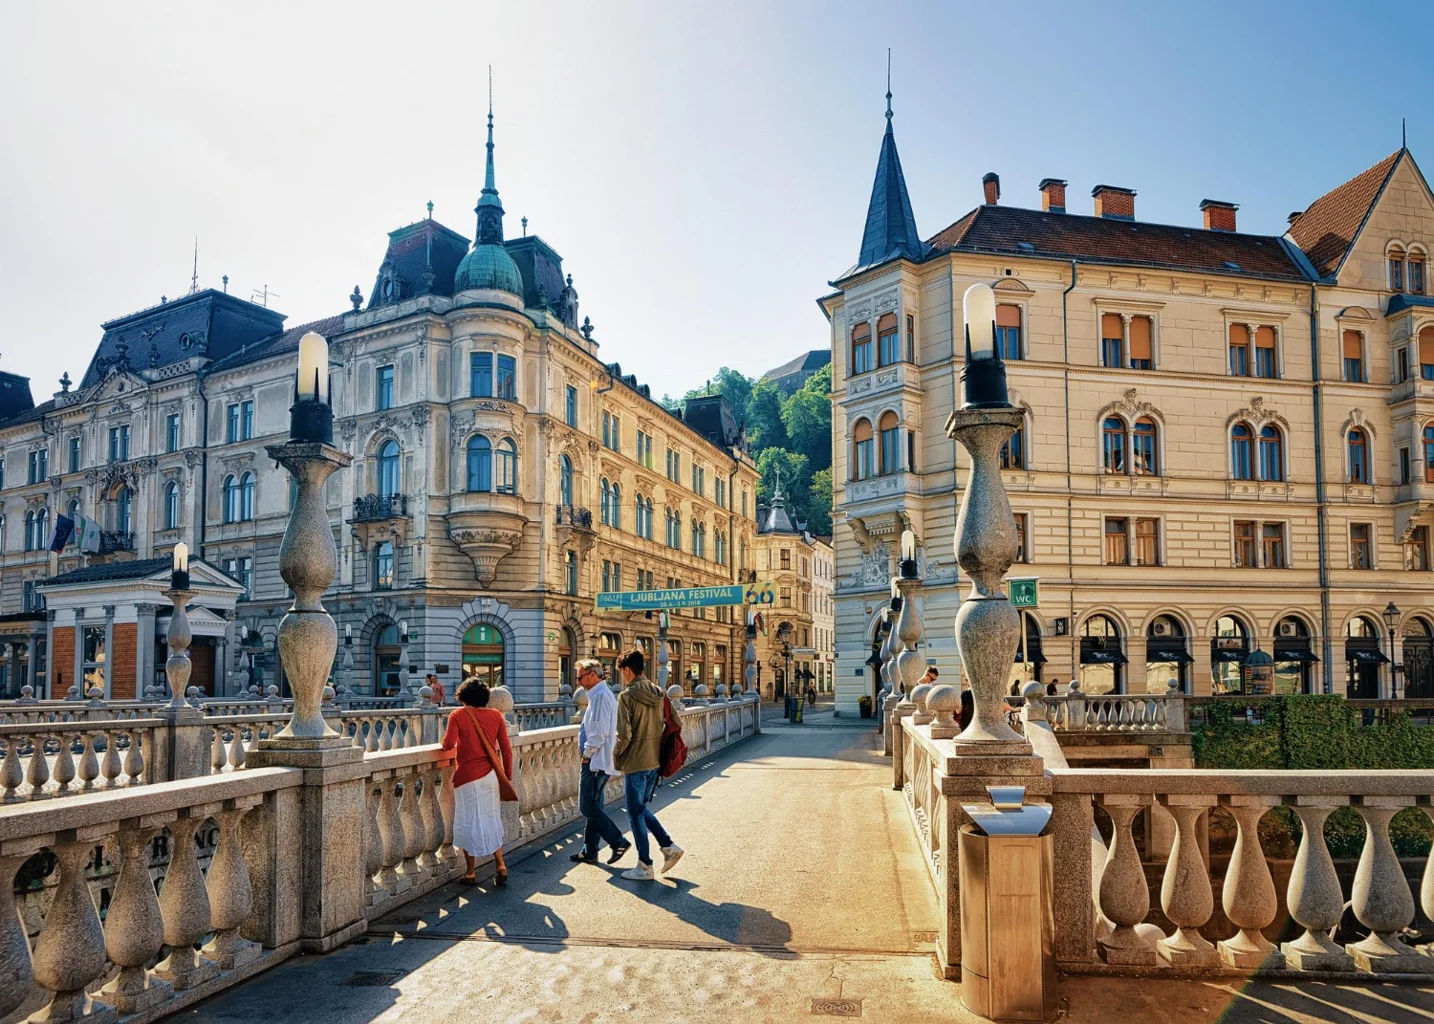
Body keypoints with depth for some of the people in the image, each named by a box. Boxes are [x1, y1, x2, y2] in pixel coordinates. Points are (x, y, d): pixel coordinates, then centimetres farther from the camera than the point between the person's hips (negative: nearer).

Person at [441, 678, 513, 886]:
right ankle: (501, 865, 7)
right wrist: (508, 774, 11)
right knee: (491, 822, 16)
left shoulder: (458, 714, -6)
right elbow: (506, 748, 2)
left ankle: (470, 874, 13)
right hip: (491, 775, 4)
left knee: (470, 823, 6)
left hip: (468, 776, -3)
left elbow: (448, 744, -15)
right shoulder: (495, 715, 3)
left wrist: (445, 743, 8)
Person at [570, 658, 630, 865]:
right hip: (598, 761, 10)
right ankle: (590, 852, 20)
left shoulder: (601, 696, -17)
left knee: (588, 807, -7)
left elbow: (599, 732, -23)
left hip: (595, 762, -10)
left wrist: (587, 754, -12)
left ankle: (618, 842, -4)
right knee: (593, 807, 13)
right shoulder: (600, 694, 16)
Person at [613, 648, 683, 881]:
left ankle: (645, 867, 11)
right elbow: (666, 725, 10)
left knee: (636, 814, 4)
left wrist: (616, 756, -3)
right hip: (655, 761, 7)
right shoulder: (657, 694, 5)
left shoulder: (627, 696, -16)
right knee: (642, 808, 22)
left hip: (634, 763, -7)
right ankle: (669, 846, 15)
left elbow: (624, 734, -20)